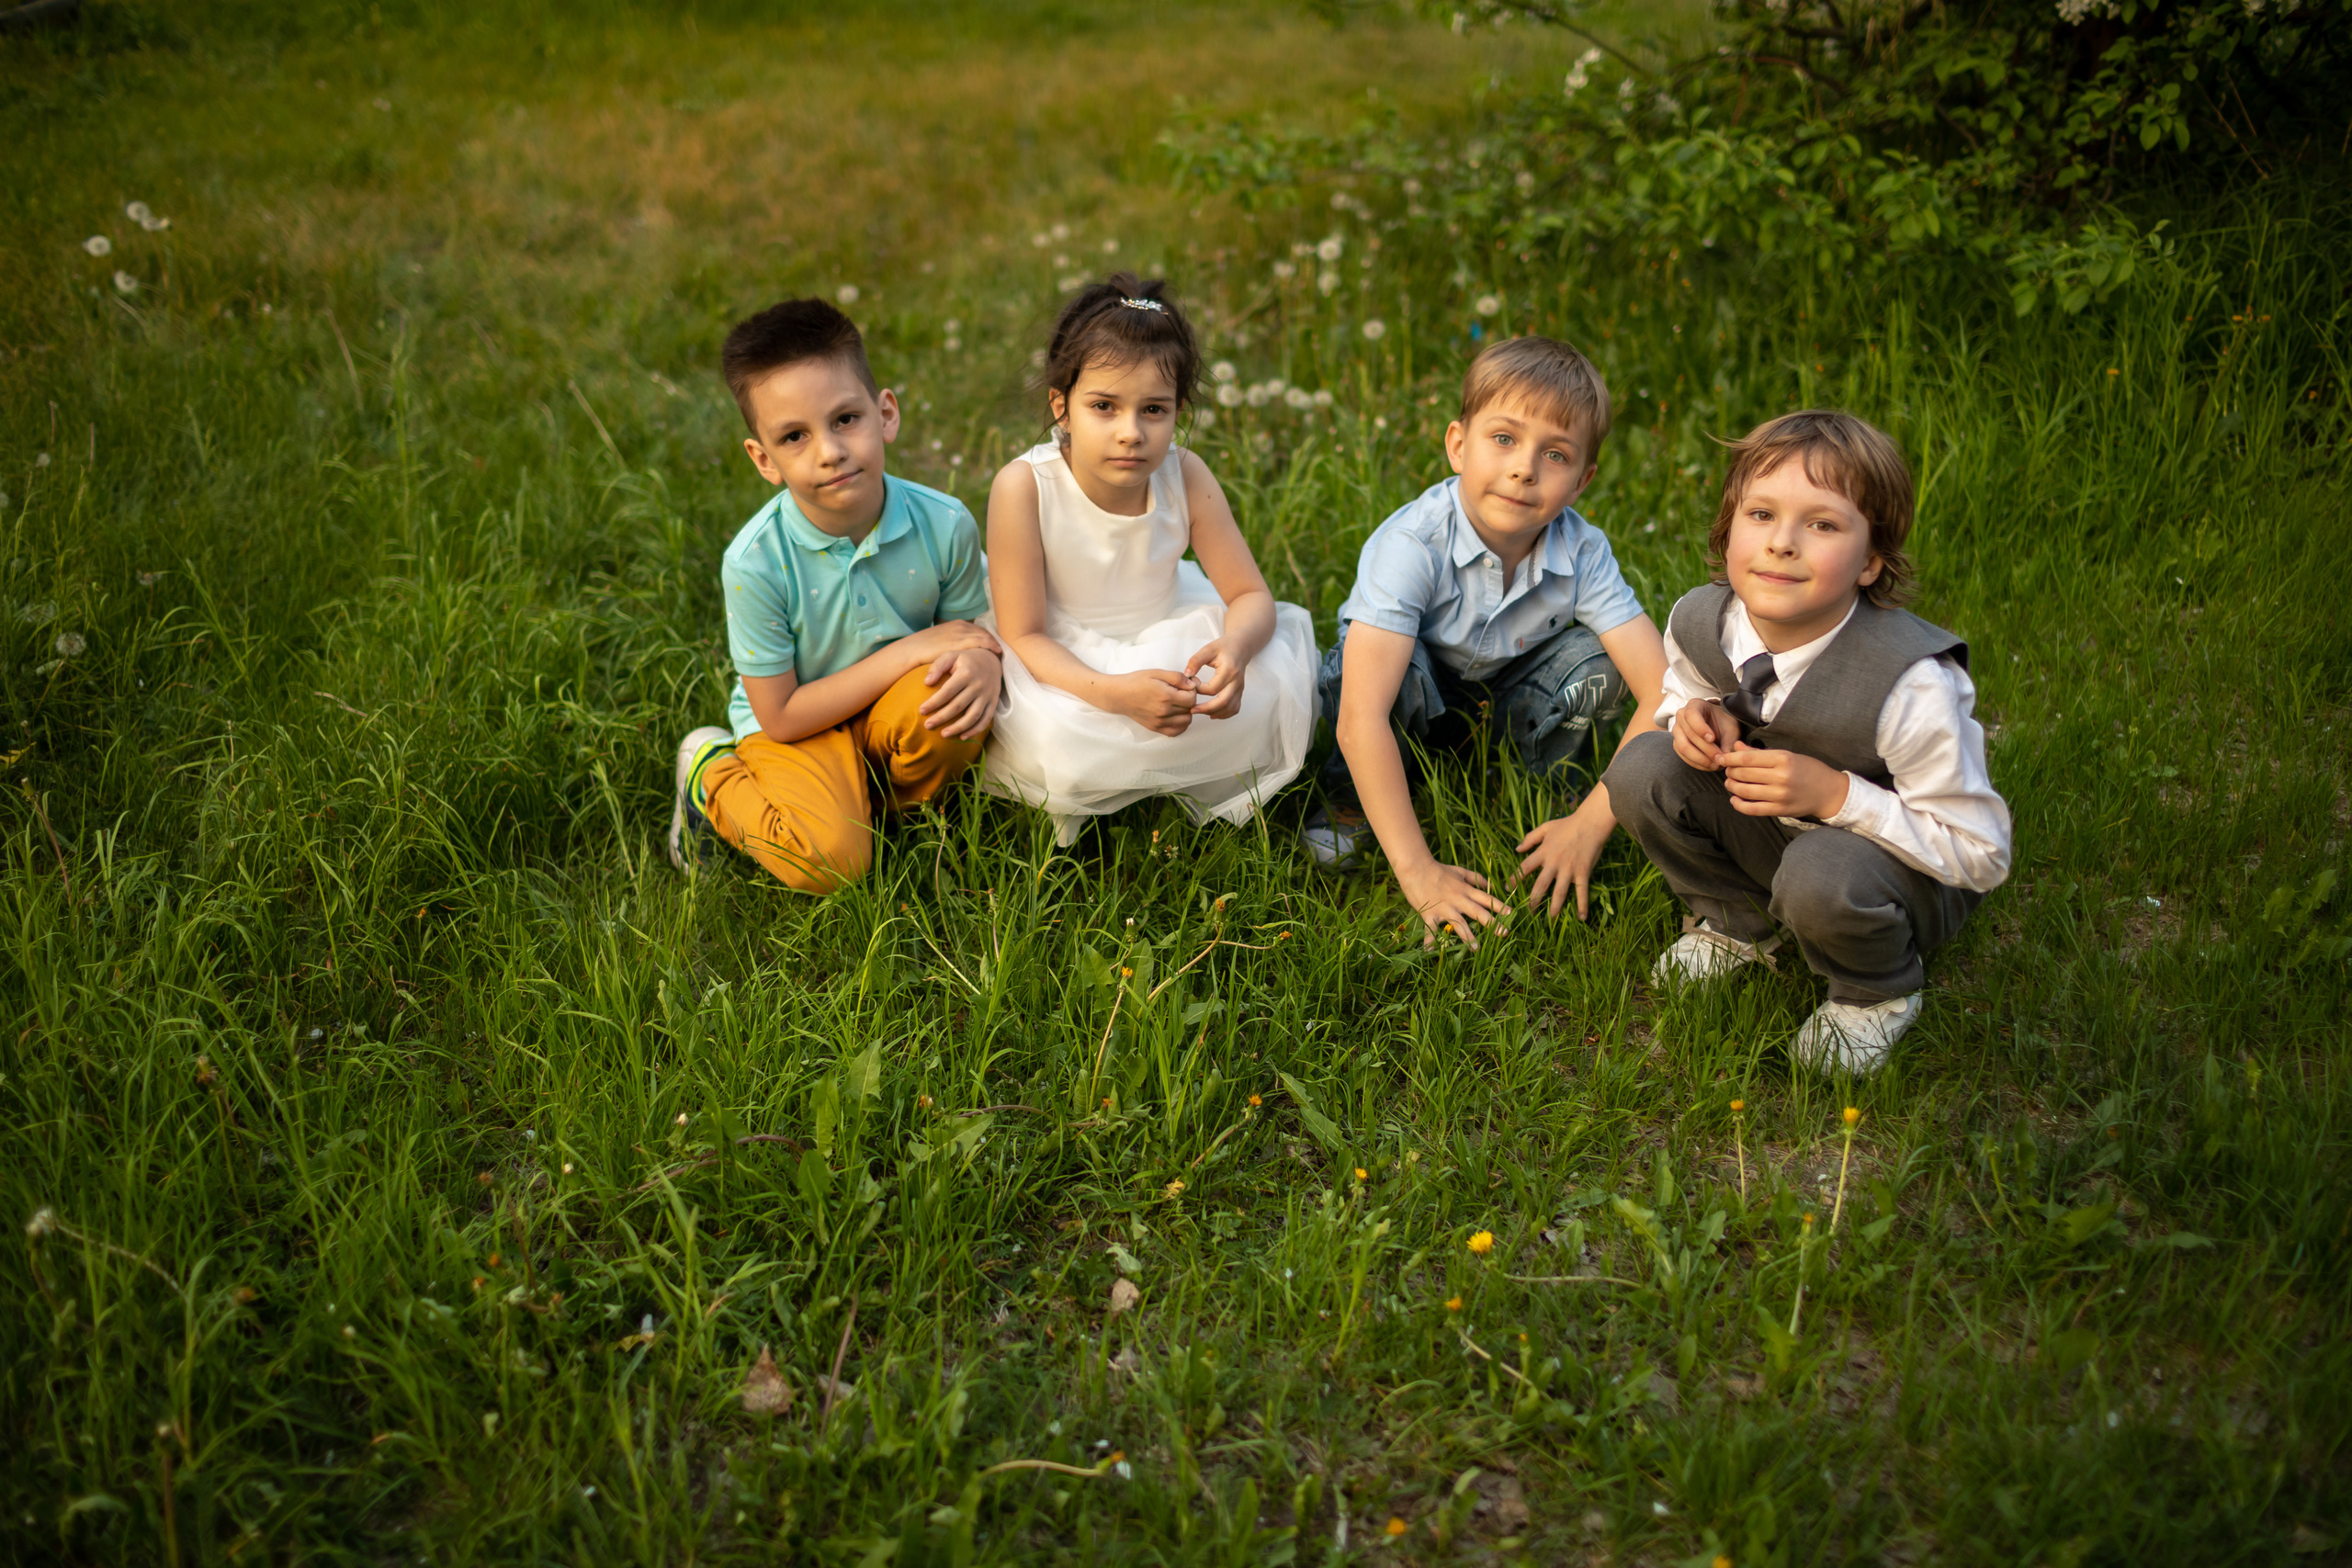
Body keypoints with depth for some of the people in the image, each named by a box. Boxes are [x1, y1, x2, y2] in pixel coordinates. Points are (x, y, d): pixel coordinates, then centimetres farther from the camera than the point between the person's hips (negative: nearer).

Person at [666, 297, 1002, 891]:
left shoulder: (945, 525, -18)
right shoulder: (755, 562, -25)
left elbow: (975, 633, -1)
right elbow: (781, 716, -19)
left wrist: (982, 665, -29)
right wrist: (910, 651, -24)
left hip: (892, 709, 2)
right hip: (797, 723, -2)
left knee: (946, 709, -32)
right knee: (827, 861, -28)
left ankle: (896, 807, 1)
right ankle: (713, 776, 5)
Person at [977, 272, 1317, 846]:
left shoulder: (1186, 477, -16)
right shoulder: (1023, 487, -25)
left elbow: (1251, 596, -9)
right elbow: (1022, 636, -22)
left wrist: (1233, 647, -36)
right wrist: (1115, 693, -40)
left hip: (1167, 643, 3)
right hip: (1062, 665, -3)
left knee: (1273, 681, -20)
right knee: (1058, 747, -33)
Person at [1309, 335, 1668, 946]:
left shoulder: (1583, 556, -23)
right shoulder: (1412, 545, -34)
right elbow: (1361, 716, -42)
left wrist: (1590, 823, -33)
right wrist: (1416, 870, -44)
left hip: (1501, 701, 3)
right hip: (1410, 701, -3)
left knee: (1598, 660, -24)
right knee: (1400, 667, -36)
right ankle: (1351, 794, -8)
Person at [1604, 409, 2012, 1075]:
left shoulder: (1911, 688, -33)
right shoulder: (1699, 622, -18)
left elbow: (1981, 855, -24)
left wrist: (1837, 795, -35)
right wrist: (1695, 715, -18)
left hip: (1904, 865, -5)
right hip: (1765, 826, 5)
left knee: (1822, 875, -39)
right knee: (1642, 766, -19)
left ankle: (1878, 993, -3)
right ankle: (1732, 923, 7)